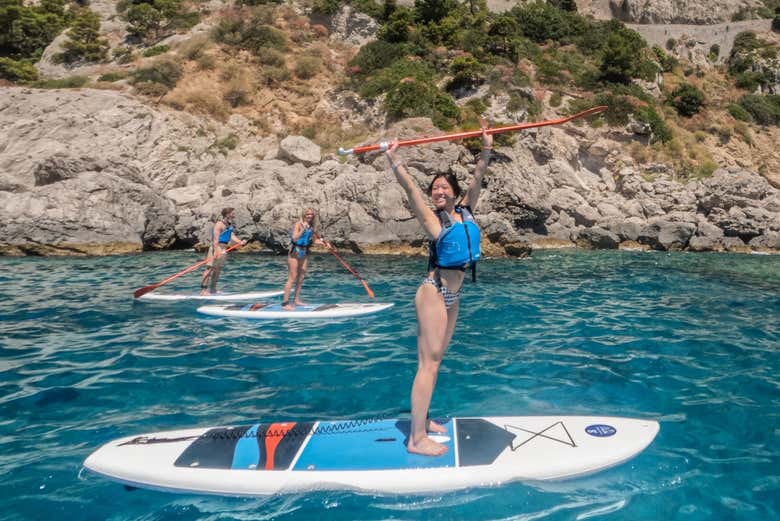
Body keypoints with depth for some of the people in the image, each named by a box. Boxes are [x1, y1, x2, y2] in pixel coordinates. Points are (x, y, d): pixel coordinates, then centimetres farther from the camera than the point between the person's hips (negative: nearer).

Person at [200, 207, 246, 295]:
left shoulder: (230, 225, 16)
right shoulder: (219, 224, -12)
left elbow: (232, 236, 5)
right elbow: (216, 238, -20)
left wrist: (240, 242, -12)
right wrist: (216, 251, -28)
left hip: (224, 249, 9)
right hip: (216, 248, -9)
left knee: (218, 270, 14)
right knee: (210, 268, -10)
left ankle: (213, 290, 22)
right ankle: (203, 290, -10)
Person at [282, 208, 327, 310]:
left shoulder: (312, 227, 5)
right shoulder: (298, 224, -14)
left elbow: (314, 240, 16)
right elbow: (294, 238, -27)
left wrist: (324, 243, 2)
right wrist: (303, 229, -36)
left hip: (304, 253, 7)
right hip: (295, 252, -7)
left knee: (301, 277, 12)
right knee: (292, 278, -9)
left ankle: (296, 300, 24)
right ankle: (285, 303, -6)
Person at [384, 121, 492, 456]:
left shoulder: (465, 211, 9)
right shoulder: (432, 219, -7)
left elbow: (477, 178, 9)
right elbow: (409, 187, -16)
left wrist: (486, 150, 2)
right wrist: (393, 160, -26)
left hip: (452, 297, 7)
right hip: (434, 294, -7)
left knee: (434, 361, 14)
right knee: (428, 363, -8)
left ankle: (421, 420, 26)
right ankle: (417, 439, -4)